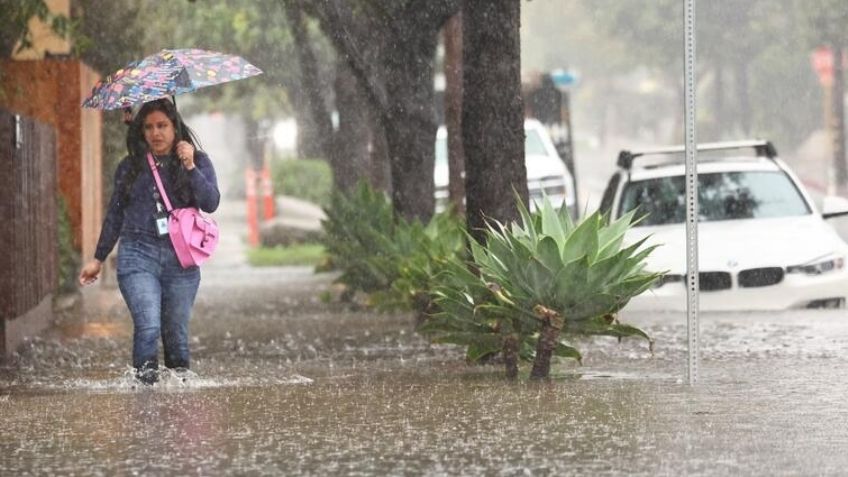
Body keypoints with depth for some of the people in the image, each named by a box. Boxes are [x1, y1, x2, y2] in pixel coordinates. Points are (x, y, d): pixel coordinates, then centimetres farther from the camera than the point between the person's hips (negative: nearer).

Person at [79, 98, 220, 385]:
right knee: (148, 326, -18)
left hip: (180, 260, 0)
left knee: (176, 333, 3)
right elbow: (115, 216, 19)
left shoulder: (198, 162, 8)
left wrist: (190, 168, -14)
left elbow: (211, 204, -5)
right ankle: (144, 381, -15)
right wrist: (98, 259, 20)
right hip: (138, 256, 0)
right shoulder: (129, 168, 11)